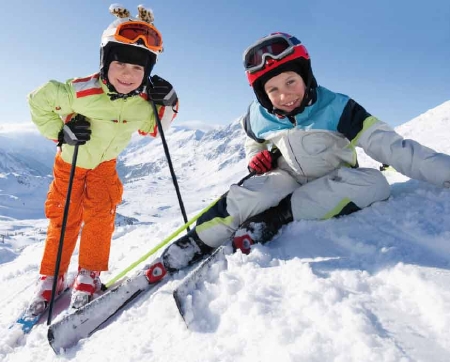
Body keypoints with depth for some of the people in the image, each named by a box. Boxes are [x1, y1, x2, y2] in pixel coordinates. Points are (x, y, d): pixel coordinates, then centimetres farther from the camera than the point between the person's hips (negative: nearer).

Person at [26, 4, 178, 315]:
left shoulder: (144, 102, -19)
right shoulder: (79, 91, -30)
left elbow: (154, 128, 1)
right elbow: (38, 100, -14)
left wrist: (168, 105, -17)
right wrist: (60, 132, -24)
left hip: (105, 164, 2)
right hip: (70, 162, -2)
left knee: (100, 215, -10)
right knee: (64, 218, 1)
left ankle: (90, 275, 6)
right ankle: (50, 279, 18)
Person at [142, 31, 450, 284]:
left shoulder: (337, 109, -20)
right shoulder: (257, 117, -11)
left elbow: (392, 147, -22)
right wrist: (257, 159, -12)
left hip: (334, 187, 0)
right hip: (287, 180, 1)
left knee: (374, 182, -32)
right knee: (247, 196, -30)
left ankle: (271, 221, -33)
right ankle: (193, 246, -20)